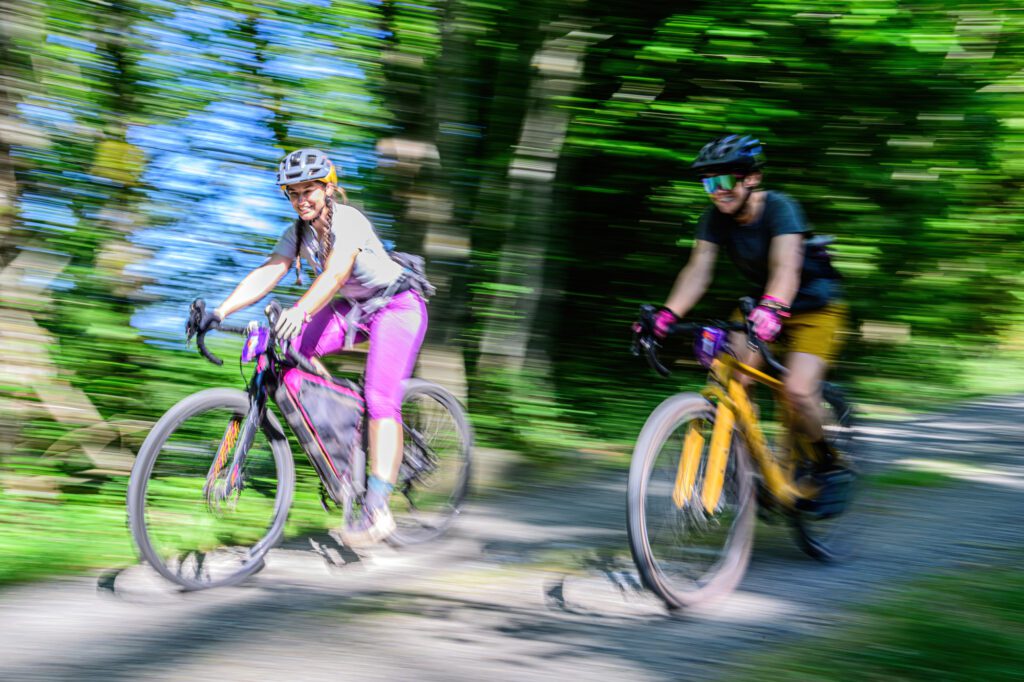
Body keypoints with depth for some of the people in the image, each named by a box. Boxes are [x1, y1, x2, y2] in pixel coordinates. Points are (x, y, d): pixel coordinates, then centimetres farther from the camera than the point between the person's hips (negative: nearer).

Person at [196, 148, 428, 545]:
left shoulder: (348, 221, -23)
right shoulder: (298, 233, -2)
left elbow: (334, 275, -40)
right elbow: (266, 274, -13)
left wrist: (299, 311, -57)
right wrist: (221, 310, -27)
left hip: (398, 306, -7)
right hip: (355, 307, 7)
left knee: (380, 401, -21)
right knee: (288, 346, -14)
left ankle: (377, 510, -25)